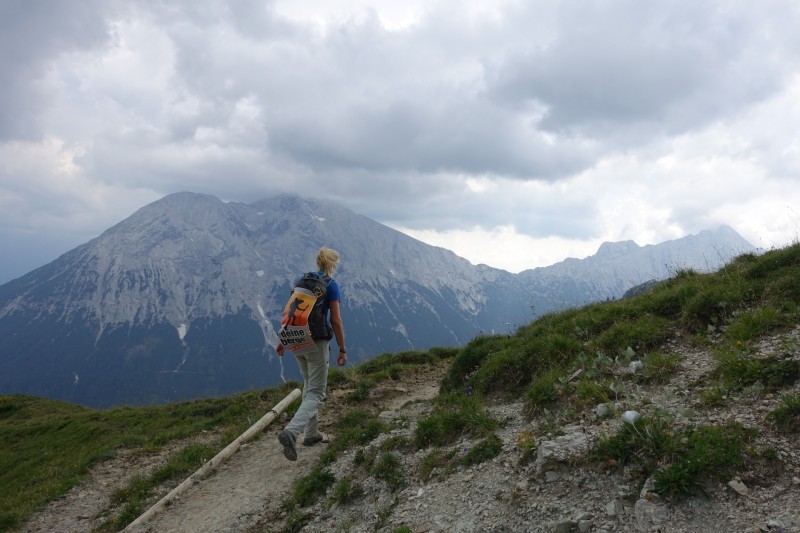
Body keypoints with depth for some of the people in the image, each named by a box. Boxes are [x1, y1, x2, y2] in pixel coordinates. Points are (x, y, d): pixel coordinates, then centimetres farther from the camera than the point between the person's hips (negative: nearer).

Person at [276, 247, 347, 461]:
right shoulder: (331, 285, -9)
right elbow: (335, 321, -12)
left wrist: (283, 340, 17)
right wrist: (342, 350, -5)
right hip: (317, 342, -7)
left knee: (309, 386, 22)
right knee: (316, 393, -3)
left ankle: (311, 434, 27)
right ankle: (291, 432, -24)